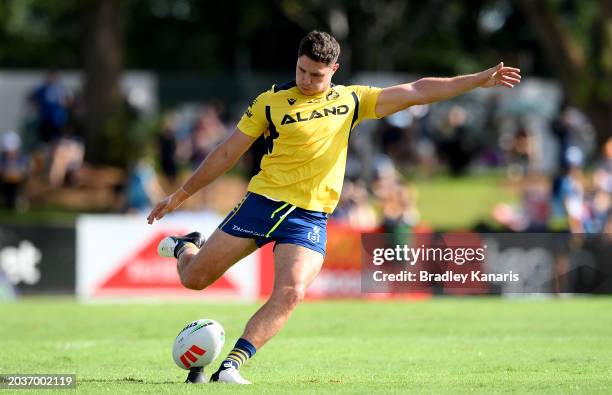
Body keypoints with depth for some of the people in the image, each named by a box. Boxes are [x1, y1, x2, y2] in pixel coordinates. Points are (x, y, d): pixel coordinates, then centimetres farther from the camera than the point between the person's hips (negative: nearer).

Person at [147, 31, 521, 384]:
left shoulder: (350, 101, 8)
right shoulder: (271, 102, 1)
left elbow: (415, 92, 6)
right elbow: (227, 153, 7)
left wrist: (477, 80, 1)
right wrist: (181, 194, 8)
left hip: (309, 216, 1)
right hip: (262, 201, -1)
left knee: (290, 293, -23)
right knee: (194, 278, 0)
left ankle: (233, 364, -18)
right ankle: (186, 248, 37)